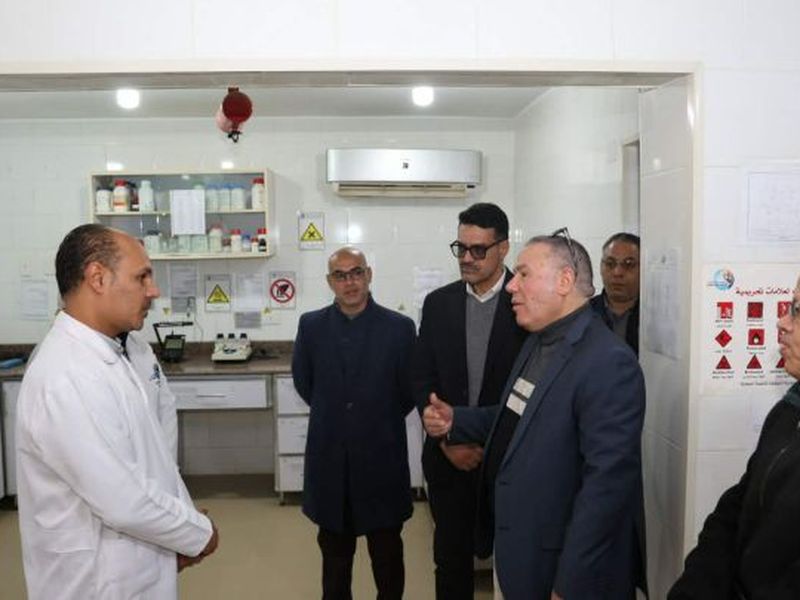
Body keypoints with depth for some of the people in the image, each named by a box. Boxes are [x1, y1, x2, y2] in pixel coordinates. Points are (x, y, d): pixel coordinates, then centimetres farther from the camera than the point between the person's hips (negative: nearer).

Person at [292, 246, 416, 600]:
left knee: (386, 549, 13)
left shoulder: (399, 327, -8)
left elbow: (409, 391, 1)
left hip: (382, 457, -2)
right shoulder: (311, 325, -1)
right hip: (329, 456, 2)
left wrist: (380, 419, 8)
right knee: (334, 546, 18)